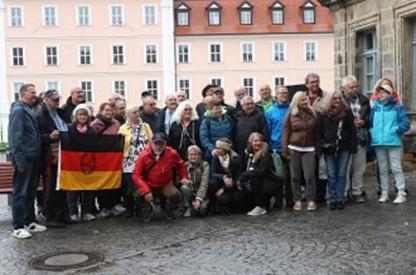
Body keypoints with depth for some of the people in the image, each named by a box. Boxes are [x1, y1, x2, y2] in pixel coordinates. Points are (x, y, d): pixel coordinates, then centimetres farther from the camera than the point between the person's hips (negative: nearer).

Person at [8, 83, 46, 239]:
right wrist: (19, 159, -21)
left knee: (31, 192, 15)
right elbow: (15, 136, -17)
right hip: (24, 158, -9)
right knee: (20, 193, -4)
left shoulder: (30, 110, 16)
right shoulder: (18, 110, -11)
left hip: (33, 158, 9)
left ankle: (30, 222, 24)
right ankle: (18, 227, 1)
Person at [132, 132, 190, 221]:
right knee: (138, 194, -30)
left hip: (165, 185, 0)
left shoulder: (172, 154, -12)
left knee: (176, 194, -30)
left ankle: (168, 208, 9)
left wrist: (183, 177, 1)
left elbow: (180, 165, 11)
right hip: (149, 186, 0)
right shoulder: (144, 155, -16)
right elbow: (136, 175, -18)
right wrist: (146, 191, -28)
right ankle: (148, 208, 8)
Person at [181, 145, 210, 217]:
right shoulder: (185, 165, -4)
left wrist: (198, 199, -28)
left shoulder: (205, 165, -11)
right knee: (184, 187, -30)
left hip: (201, 192, -1)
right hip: (190, 191, 2)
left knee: (202, 208, -26)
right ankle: (188, 208, -10)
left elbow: (204, 183, -19)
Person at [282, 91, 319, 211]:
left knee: (309, 176, -5)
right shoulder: (291, 115, 0)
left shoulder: (312, 114, 5)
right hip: (294, 149, 0)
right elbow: (285, 133, 0)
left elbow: (316, 133, 9)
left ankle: (311, 200, 4)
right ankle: (297, 200, 13)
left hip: (309, 149, 1)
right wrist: (285, 150, -6)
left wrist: (317, 149, 5)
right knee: (295, 176, 4)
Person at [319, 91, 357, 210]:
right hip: (329, 148, 0)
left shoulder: (347, 113, 3)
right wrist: (321, 146, -2)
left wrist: (353, 146, -5)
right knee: (331, 175, 3)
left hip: (344, 148, 0)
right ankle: (332, 199, 9)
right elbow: (320, 131, 4)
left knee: (341, 174, 3)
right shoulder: (324, 114, 4)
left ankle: (339, 199, 9)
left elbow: (352, 130, 1)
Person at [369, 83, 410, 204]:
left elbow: (406, 122, -4)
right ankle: (384, 193, 18)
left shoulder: (397, 107, 0)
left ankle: (401, 194, 1)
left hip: (393, 142, -4)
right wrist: (372, 132, 2)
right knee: (382, 170, 10)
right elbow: (370, 122, 17)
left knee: (396, 168, -4)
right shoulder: (375, 108, 12)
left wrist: (396, 130, -12)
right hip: (378, 143, 4)